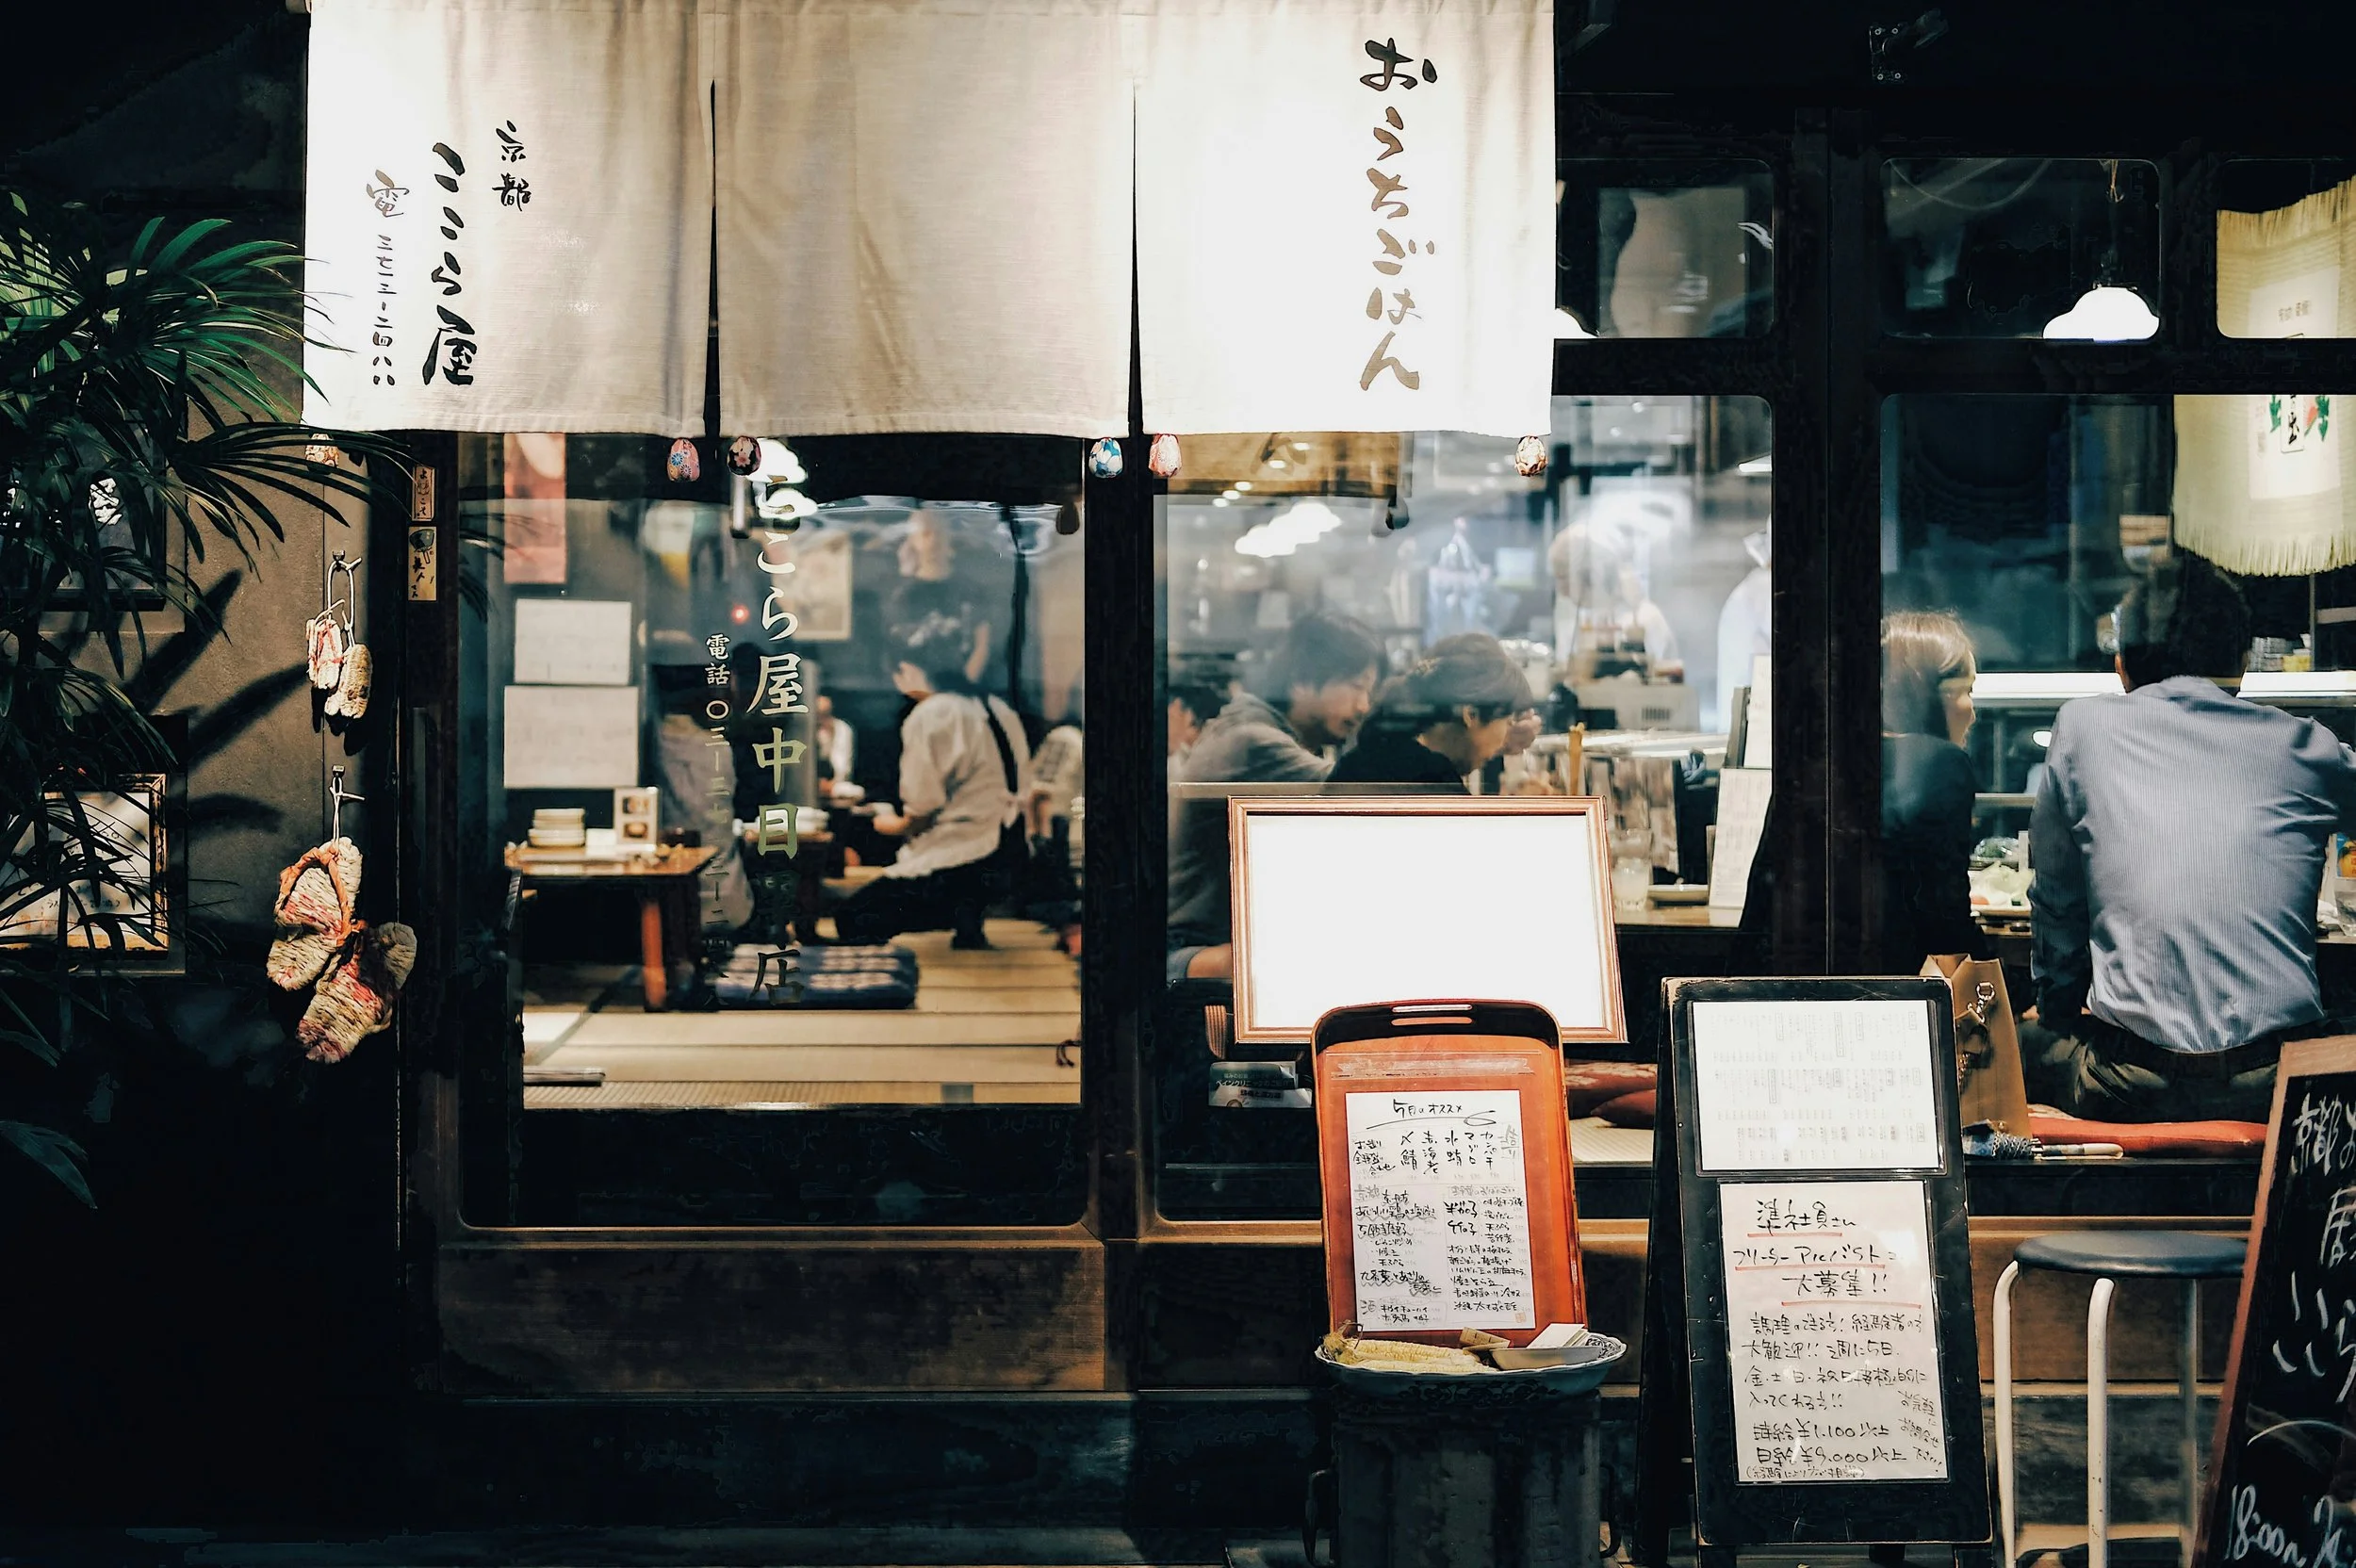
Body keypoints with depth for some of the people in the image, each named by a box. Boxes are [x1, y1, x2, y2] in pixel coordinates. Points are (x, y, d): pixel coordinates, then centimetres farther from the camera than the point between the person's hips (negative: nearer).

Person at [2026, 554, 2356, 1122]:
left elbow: (2056, 904, 12)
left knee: (2023, 1044, 27)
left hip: (2134, 1086, -1)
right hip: (2276, 1081, 2)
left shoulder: (2083, 727, 4)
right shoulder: (2301, 745, 7)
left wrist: (2057, 1010, 27)